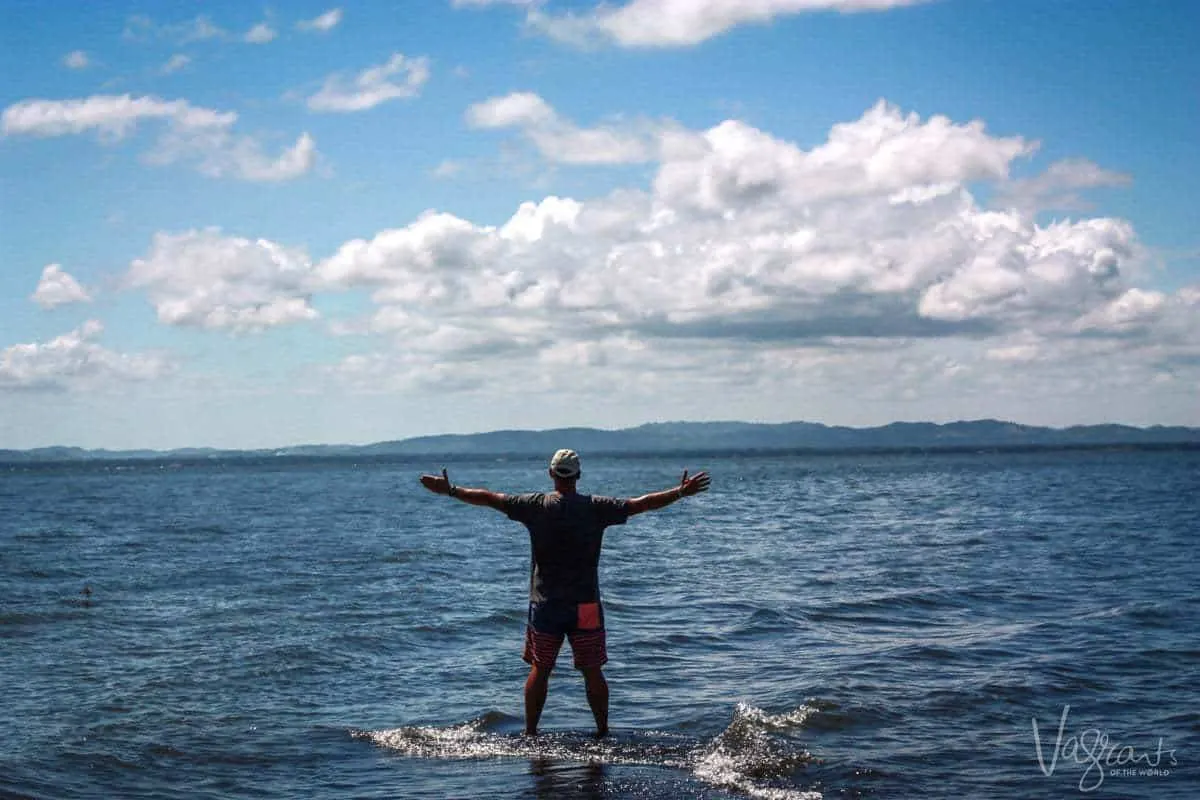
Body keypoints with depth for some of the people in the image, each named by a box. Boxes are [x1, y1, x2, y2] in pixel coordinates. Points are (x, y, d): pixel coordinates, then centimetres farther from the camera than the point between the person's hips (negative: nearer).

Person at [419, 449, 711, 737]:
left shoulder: (536, 505, -4)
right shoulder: (595, 507, -5)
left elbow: (490, 498, 0)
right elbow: (643, 503, -2)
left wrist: (450, 490, 10)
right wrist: (681, 492, 7)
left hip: (545, 604, 1)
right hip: (585, 605, -1)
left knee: (539, 669, 9)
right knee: (592, 671, 6)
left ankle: (530, 733, 13)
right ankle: (603, 732, 11)